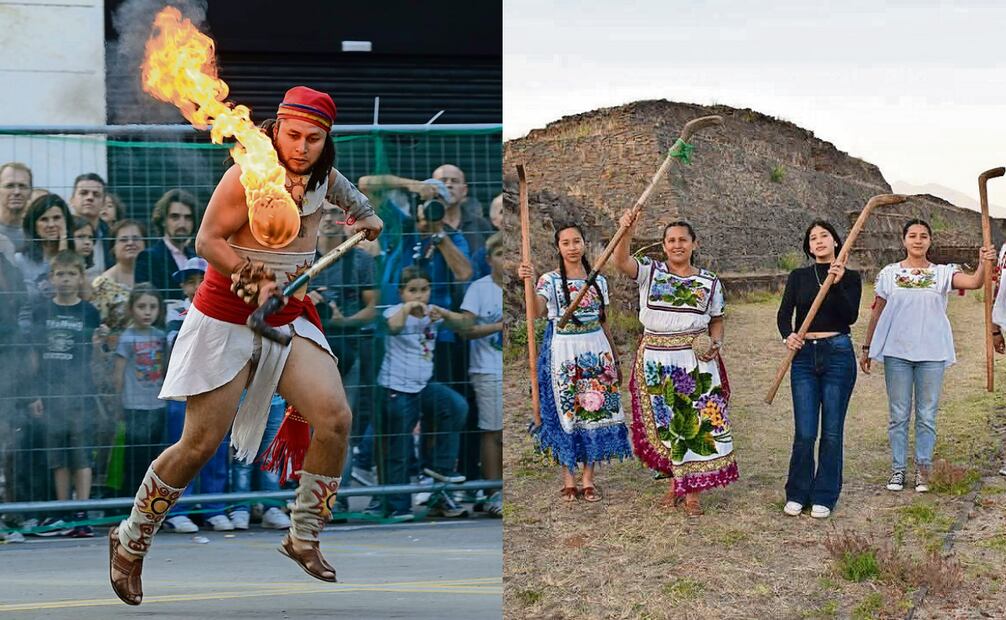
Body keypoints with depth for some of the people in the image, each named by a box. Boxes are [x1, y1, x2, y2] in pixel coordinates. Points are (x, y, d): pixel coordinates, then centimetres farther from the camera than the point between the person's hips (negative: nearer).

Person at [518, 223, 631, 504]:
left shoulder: (598, 281, 9)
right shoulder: (550, 280, -4)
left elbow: (604, 323, 15)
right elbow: (537, 311, -23)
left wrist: (615, 360, 16)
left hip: (596, 351, 3)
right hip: (563, 352, -3)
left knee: (596, 412, 2)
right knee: (567, 412, 1)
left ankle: (589, 479, 10)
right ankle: (568, 479, 11)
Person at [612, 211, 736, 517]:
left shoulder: (710, 282, 7)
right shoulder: (650, 271, 2)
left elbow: (716, 321, 15)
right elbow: (620, 261, -16)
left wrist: (715, 343, -6)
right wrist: (626, 233, -34)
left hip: (696, 360, 0)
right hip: (656, 359, 0)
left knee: (697, 423, -3)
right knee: (664, 423, 8)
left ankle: (692, 493, 6)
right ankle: (674, 480, 26)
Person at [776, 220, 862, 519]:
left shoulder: (850, 277, 4)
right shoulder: (798, 277, 9)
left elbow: (851, 316, -10)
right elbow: (784, 313, -2)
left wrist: (837, 285, -23)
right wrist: (788, 335, -23)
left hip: (838, 354, -1)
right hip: (804, 355, 1)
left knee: (832, 431, 3)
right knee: (804, 432, -2)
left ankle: (824, 496, 13)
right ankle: (797, 494, 13)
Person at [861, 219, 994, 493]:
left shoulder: (942, 273, 2)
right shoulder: (889, 273, 4)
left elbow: (974, 283, -15)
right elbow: (877, 312, 10)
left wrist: (983, 264, -35)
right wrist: (867, 347, 10)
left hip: (931, 353, 0)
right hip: (896, 351, 0)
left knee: (927, 416, 5)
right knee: (898, 414, 5)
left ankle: (922, 470, 13)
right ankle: (898, 468, 13)